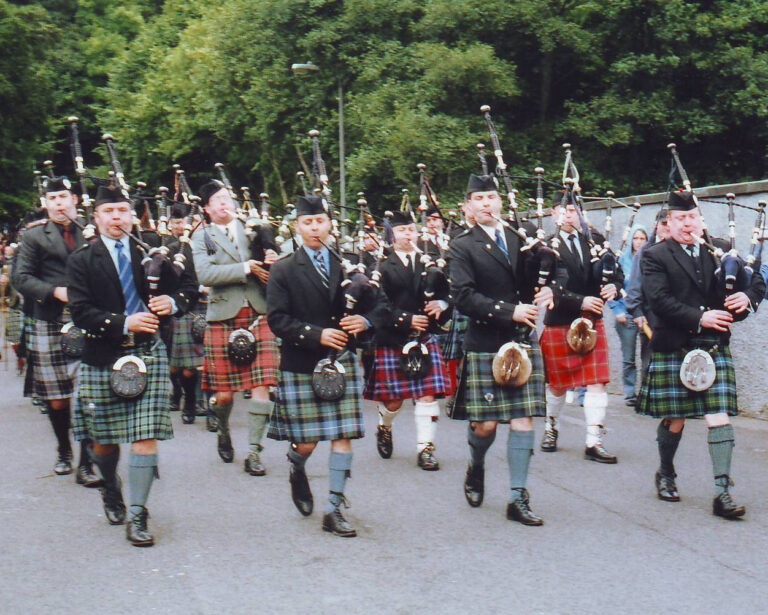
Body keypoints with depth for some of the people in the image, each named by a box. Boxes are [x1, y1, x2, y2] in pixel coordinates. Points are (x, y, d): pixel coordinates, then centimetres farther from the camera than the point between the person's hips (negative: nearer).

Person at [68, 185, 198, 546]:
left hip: (148, 353, 1)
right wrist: (123, 323, -18)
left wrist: (174, 301, -6)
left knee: (146, 437, -8)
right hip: (103, 357, 0)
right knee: (105, 439, 10)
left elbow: (188, 284, 15)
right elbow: (81, 312, -7)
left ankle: (137, 516, -3)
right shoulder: (82, 261, 2)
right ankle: (111, 493, 39)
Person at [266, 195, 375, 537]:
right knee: (306, 441, 1)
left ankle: (334, 510, 5)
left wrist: (363, 321, -9)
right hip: (301, 366, -2)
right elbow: (278, 320, -8)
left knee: (344, 436, -2)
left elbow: (371, 306, 14)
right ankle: (297, 472, 38)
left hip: (343, 363, 2)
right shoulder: (284, 271, 0)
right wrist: (316, 335, -19)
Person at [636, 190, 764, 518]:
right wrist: (699, 317, -20)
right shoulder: (655, 257, 0)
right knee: (674, 420, 7)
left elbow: (756, 280, 13)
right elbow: (659, 300, -13)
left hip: (715, 349, 2)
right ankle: (665, 475, 32)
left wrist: (747, 297, -10)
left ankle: (722, 492, -8)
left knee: (719, 416, -6)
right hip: (672, 351, -2)